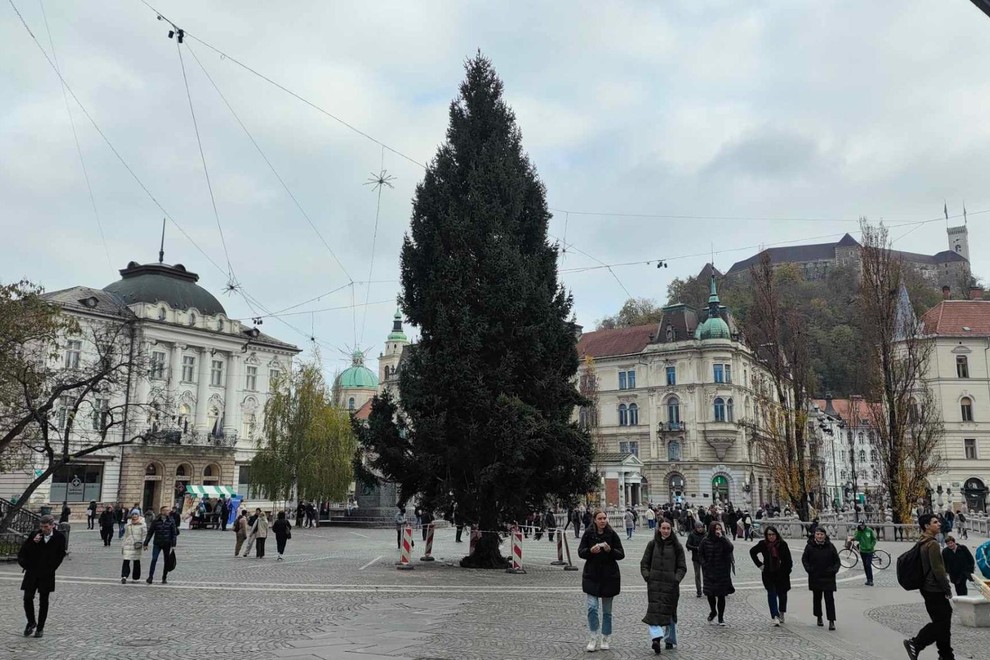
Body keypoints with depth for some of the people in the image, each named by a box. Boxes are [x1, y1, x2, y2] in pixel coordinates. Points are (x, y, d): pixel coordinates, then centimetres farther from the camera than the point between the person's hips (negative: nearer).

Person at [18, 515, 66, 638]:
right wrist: (33, 542, -18)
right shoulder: (34, 534, -3)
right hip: (32, 572, 1)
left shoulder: (59, 537, -6)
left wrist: (51, 568, -1)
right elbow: (22, 551, 0)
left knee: (43, 602, 6)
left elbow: (61, 554, 4)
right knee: (27, 598, -2)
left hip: (47, 574, -1)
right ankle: (31, 622, 21)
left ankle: (40, 627, 17)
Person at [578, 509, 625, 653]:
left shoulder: (612, 534, -3)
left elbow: (621, 554, -2)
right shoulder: (588, 533, -1)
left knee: (607, 610, 9)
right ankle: (594, 638, 3)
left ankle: (605, 639, 23)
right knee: (592, 607, -10)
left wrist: (610, 550, -21)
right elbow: (580, 552, -1)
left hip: (609, 576, 0)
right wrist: (591, 550, -20)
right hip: (592, 575, 0)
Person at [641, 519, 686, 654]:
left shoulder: (677, 546, 3)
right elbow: (644, 563, 9)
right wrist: (646, 575, -6)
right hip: (654, 583, 0)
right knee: (654, 610, -11)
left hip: (670, 585, 0)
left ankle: (670, 640, 17)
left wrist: (676, 579, -10)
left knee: (669, 611, 7)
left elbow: (682, 567, 4)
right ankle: (656, 637, -15)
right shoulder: (652, 544, 6)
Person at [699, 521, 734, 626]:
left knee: (721, 595, 3)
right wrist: (704, 564, -3)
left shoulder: (724, 540, -3)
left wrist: (721, 537, -25)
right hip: (709, 572, 1)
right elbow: (700, 553, 8)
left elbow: (730, 548, -23)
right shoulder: (706, 541, -1)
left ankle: (721, 617, 15)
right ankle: (713, 611, 30)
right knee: (710, 593, 2)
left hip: (722, 573, -1)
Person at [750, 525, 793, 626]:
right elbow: (752, 552, 12)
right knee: (772, 593, -12)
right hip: (768, 574, 0)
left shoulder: (782, 544, -8)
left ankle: (781, 613, 35)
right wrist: (759, 565, 6)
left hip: (782, 574, 0)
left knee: (782, 593, 13)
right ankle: (775, 616, -17)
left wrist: (787, 571, -7)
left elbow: (788, 560, -2)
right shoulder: (763, 544, -4)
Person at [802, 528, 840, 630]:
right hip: (815, 577, 1)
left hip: (828, 577, -1)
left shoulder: (830, 546, -3)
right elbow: (804, 559, 9)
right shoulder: (810, 546, -2)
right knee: (817, 598, 12)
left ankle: (831, 621, -3)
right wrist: (808, 568, -5)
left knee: (829, 599, -5)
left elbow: (837, 560, 6)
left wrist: (834, 569, -9)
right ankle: (819, 617, 29)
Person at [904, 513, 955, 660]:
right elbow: (937, 570, -21)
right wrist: (947, 589, -13)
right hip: (935, 590, -10)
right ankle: (915, 644, -4)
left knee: (943, 620, 14)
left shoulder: (922, 543, 13)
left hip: (928, 588, 10)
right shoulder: (933, 544, -18)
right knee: (941, 622, -5)